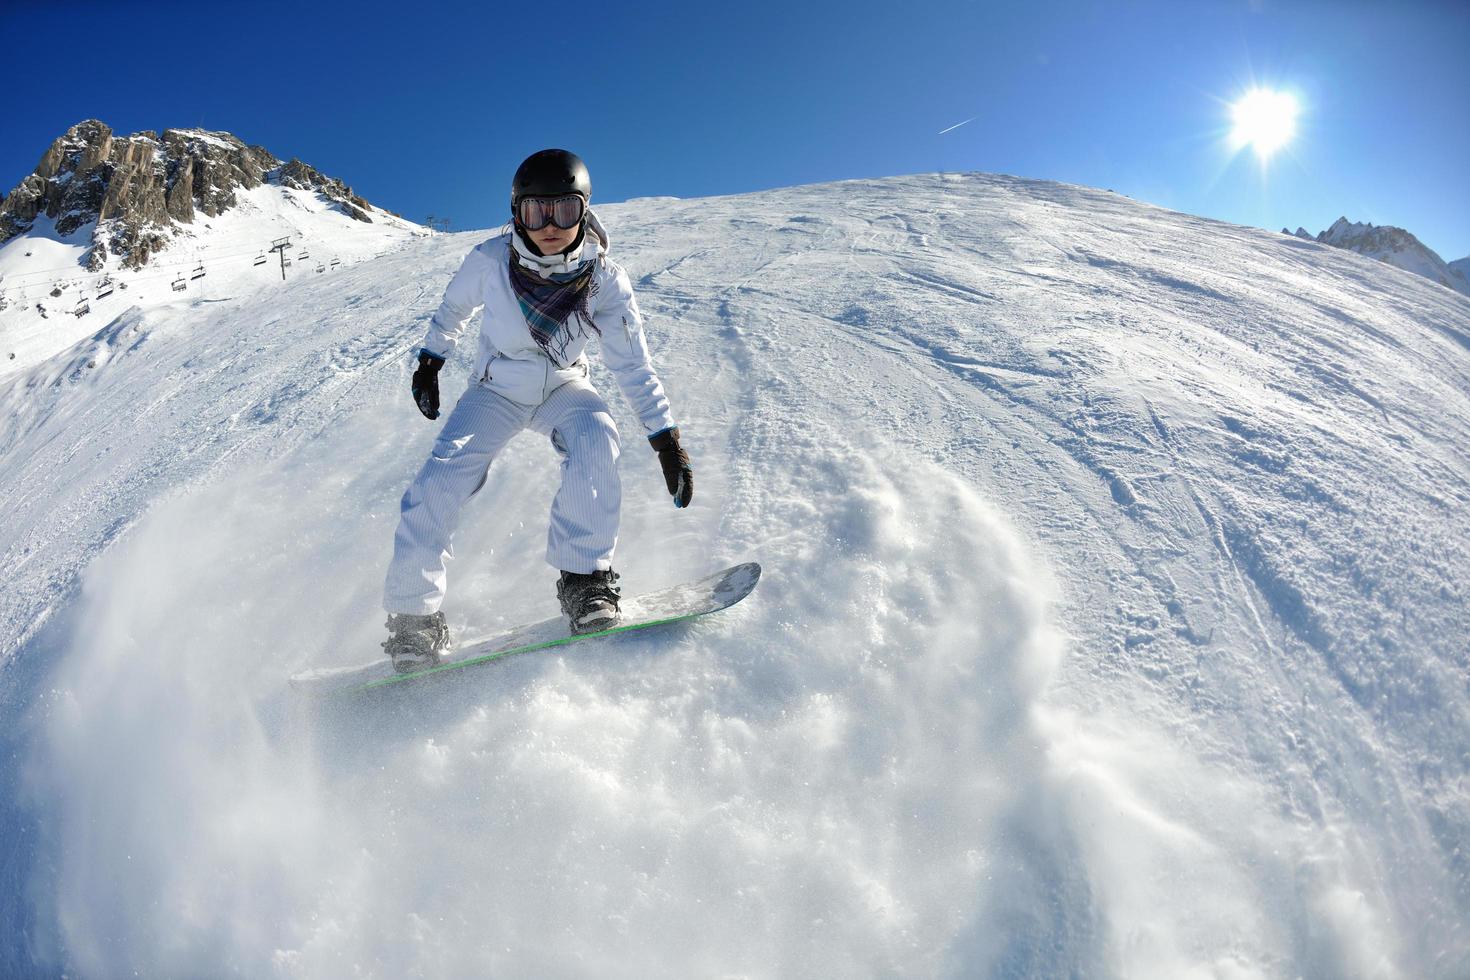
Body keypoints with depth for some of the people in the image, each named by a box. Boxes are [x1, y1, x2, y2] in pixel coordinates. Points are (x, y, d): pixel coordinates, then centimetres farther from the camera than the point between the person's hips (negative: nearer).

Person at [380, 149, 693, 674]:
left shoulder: (604, 278, -19)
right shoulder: (490, 259, -19)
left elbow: (633, 364, -18)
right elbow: (453, 310, 4)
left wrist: (666, 438, -24)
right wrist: (430, 360, 13)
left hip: (562, 386, 0)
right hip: (495, 389, 0)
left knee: (595, 438, -33)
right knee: (441, 477, -21)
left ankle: (585, 579, -23)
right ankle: (412, 613, -7)